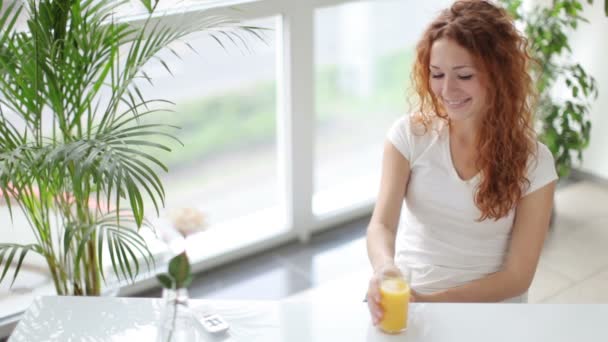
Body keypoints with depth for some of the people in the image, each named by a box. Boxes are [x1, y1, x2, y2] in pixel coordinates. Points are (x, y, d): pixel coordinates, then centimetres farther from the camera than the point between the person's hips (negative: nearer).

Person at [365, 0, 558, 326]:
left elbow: (517, 276, -5)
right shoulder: (410, 134, -3)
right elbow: (381, 224, -13)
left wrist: (433, 301, -17)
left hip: (488, 311, 0)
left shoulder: (532, 160, -5)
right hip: (406, 300, 1)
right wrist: (384, 267, -35)